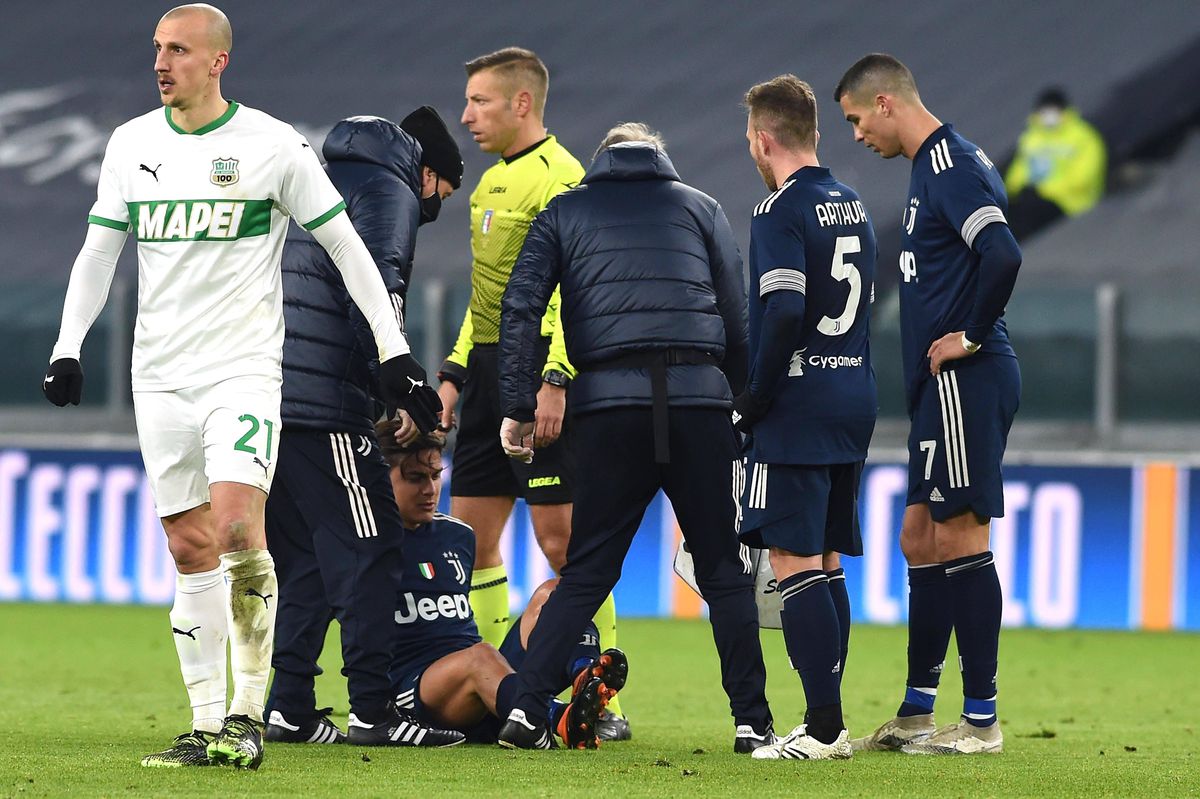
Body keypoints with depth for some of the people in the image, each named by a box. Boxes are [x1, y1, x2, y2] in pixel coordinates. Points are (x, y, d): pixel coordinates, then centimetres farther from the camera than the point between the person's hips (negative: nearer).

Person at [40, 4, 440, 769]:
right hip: (160, 374, 4)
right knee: (191, 552, 3)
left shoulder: (273, 145, -4)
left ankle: (250, 712, -10)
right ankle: (208, 727, 7)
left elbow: (347, 247, 1)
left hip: (244, 367, -4)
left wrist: (395, 353, -2)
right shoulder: (131, 145, 8)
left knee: (236, 528, -20)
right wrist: (68, 347, 5)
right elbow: (99, 251, 16)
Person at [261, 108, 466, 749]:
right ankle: (373, 712, -10)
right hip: (323, 406, -9)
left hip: (263, 398, 9)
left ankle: (288, 708, 9)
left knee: (301, 556, 13)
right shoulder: (389, 191, 0)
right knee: (369, 549, -6)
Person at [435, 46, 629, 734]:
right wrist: (456, 373, 20)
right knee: (470, 537, 7)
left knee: (560, 537, -9)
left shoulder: (557, 176, -11)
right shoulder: (493, 181, 18)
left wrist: (555, 378, -25)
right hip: (491, 369, 9)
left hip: (537, 369, -9)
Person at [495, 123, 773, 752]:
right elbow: (739, 319, 13)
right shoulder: (698, 208, 19)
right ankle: (752, 720, 3)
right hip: (698, 395, 0)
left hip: (608, 400, 0)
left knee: (587, 570, 7)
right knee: (724, 568, 6)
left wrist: (518, 408, 4)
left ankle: (527, 706, -4)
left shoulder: (565, 212, 17)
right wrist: (742, 402, 17)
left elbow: (520, 308, 5)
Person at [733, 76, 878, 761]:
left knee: (795, 562, -8)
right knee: (826, 562, 13)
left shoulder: (782, 210, -12)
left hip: (798, 411, -8)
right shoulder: (854, 206, 14)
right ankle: (827, 721, 15)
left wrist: (755, 402, -12)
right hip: (854, 406, 8)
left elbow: (784, 312, -23)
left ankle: (824, 725, -12)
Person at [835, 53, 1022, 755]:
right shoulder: (934, 165, 18)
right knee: (920, 538, 13)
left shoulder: (953, 166, -14)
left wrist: (970, 335, -18)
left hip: (965, 381, -11)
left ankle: (981, 721, -4)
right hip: (942, 386, 11)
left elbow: (1003, 254, -28)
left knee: (959, 538, -8)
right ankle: (916, 715, 19)